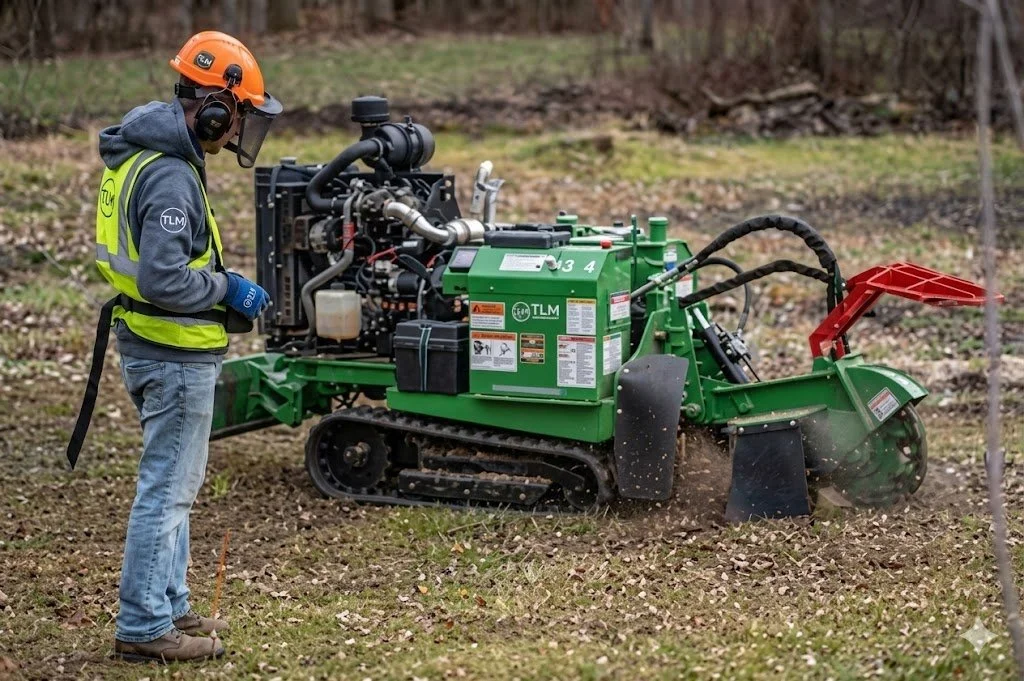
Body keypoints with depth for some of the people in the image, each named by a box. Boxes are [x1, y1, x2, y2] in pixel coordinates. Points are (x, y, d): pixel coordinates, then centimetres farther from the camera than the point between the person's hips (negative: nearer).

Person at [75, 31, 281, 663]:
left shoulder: (142, 157, 10)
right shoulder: (171, 176, -23)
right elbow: (163, 279, -29)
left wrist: (222, 285, 11)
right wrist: (229, 289, -15)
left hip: (149, 345, 10)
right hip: (176, 355, -10)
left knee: (171, 484, 19)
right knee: (168, 488, -2)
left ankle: (169, 606, 28)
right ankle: (144, 627, 5)